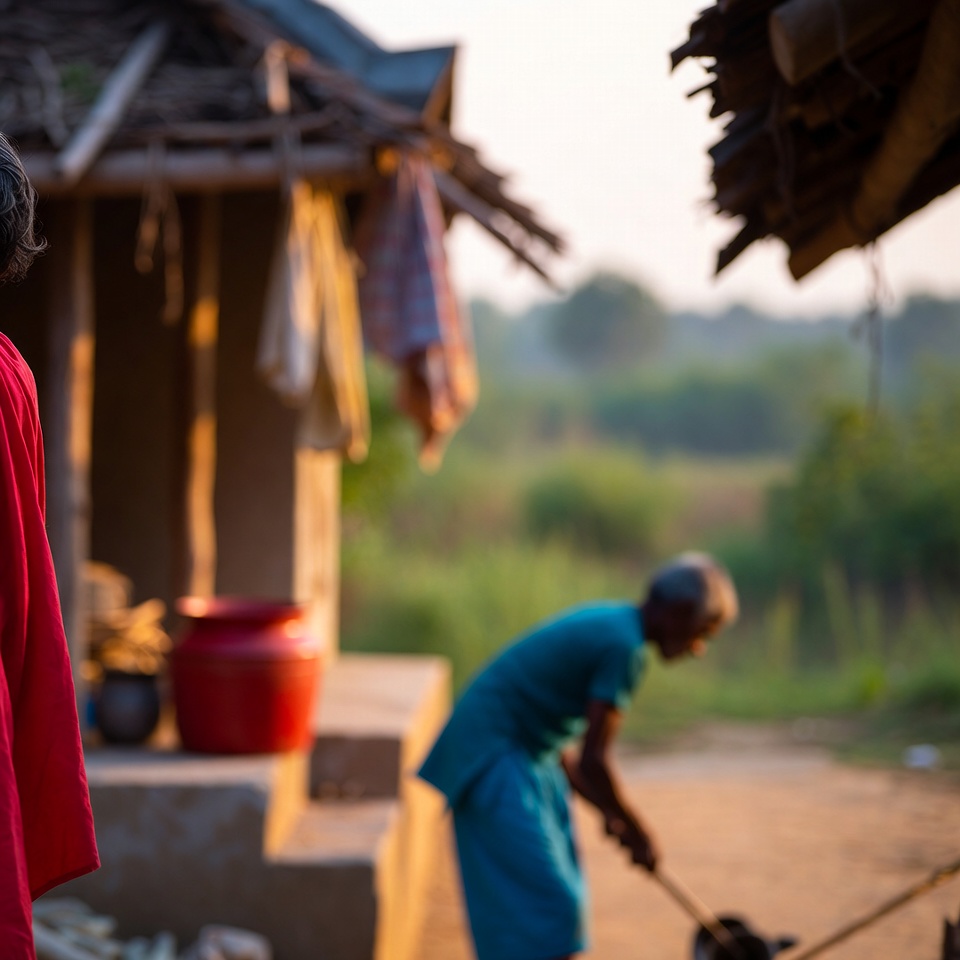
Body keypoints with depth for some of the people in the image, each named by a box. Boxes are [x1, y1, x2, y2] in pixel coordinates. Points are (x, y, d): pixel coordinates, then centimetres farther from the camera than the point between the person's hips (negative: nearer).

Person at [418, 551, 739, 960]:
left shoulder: (602, 623, 13)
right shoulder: (624, 645, -17)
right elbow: (592, 761, -19)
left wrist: (608, 813, 15)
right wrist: (637, 832, -6)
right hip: (493, 761, -10)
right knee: (545, 904, -13)